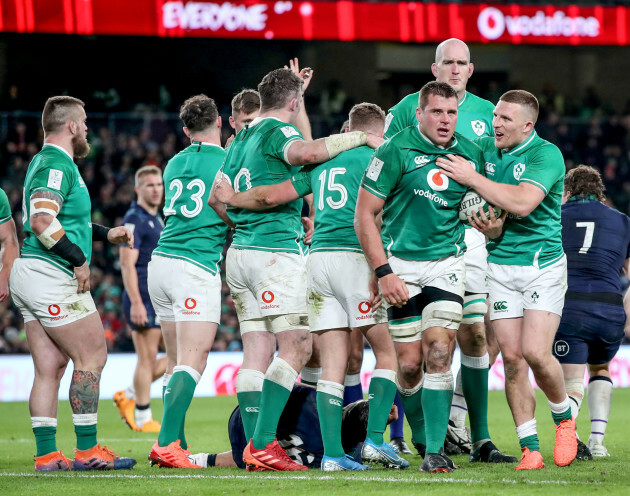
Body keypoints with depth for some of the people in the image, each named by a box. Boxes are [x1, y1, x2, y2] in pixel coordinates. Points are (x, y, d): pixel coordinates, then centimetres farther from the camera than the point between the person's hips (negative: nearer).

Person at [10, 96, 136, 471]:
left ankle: (47, 454, 3)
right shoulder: (57, 164, -14)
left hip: (29, 274, 10)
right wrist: (79, 259, -18)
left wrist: (107, 233, 22)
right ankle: (87, 450, -4)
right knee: (92, 358, -4)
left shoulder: (44, 162, 19)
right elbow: (42, 221, -26)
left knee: (50, 368, 6)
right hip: (53, 276, -10)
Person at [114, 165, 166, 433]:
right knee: (147, 358, -5)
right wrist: (136, 302, -24)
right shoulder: (134, 220, -11)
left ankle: (129, 396, 16)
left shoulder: (156, 219, 18)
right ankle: (142, 418, 4)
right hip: (142, 300, -9)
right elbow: (127, 264, -18)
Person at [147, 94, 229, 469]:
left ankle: (177, 443, 12)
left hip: (161, 263, 7)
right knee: (192, 363, -10)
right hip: (197, 267, -7)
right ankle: (167, 444, -21)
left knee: (176, 363, 12)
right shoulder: (229, 163, -5)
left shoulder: (174, 165, 14)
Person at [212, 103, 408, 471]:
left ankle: (333, 452, -4)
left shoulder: (320, 161, 18)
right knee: (389, 351, 5)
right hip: (355, 258, -6)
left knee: (333, 364, 3)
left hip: (318, 258, 6)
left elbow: (272, 196, 13)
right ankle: (375, 439, -6)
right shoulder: (374, 158, 1)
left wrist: (232, 198, 27)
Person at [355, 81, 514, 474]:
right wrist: (384, 272, -11)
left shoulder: (472, 154, 2)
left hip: (448, 263, 1)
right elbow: (364, 214, -7)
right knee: (410, 363, 0)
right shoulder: (396, 152, -9)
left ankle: (436, 451, -12)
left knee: (438, 353, -13)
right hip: (402, 266, -1)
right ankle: (424, 443, 21)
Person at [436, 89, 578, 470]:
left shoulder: (547, 154, -12)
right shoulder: (484, 148, 6)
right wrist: (489, 227, -5)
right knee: (512, 357, -4)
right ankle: (530, 448, 2)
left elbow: (522, 202, -26)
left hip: (543, 264, -4)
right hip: (499, 264, 4)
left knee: (535, 353, -15)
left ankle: (564, 417, 15)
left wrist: (471, 177, -22)